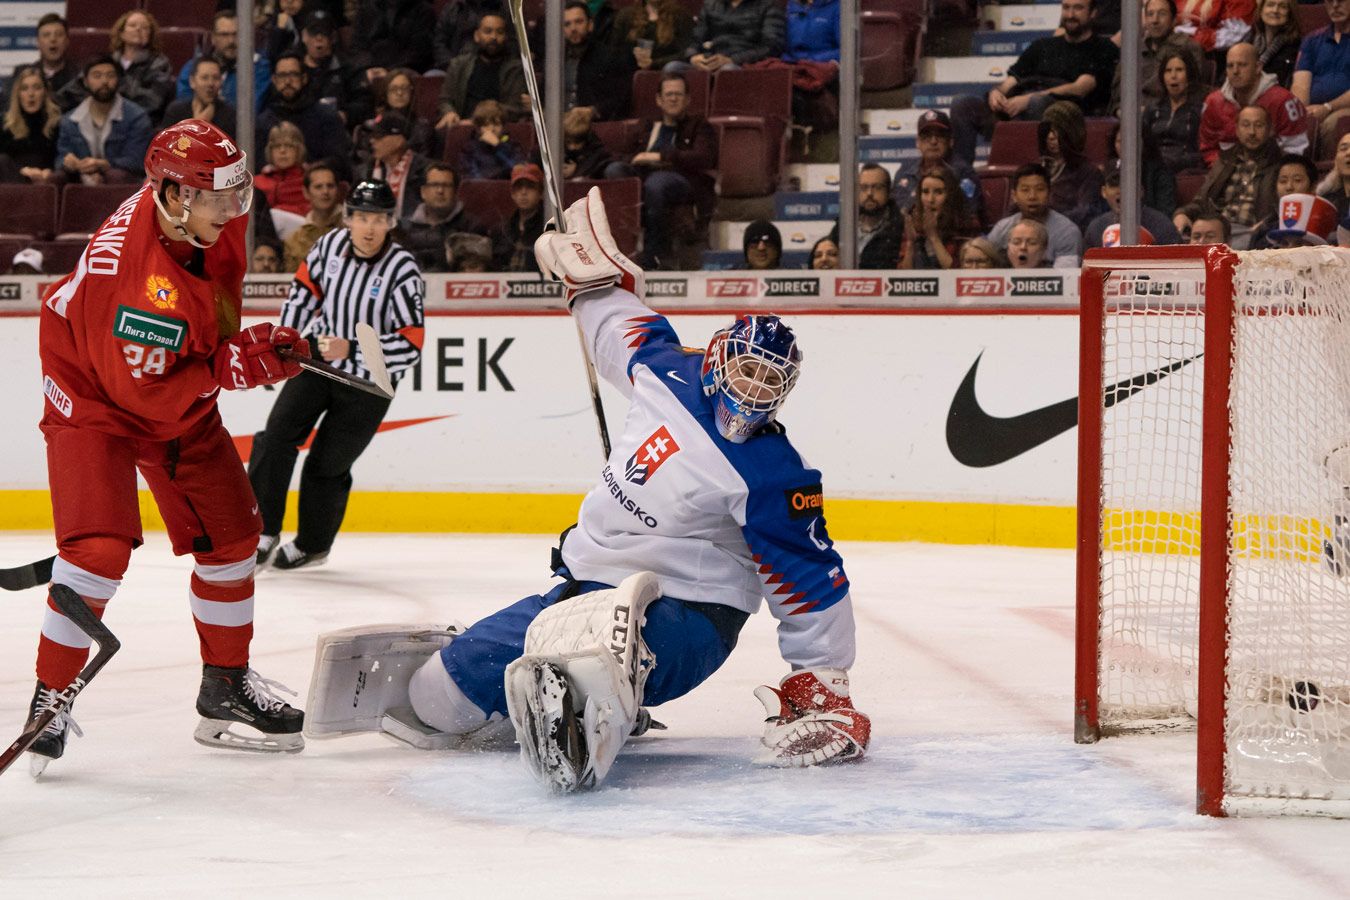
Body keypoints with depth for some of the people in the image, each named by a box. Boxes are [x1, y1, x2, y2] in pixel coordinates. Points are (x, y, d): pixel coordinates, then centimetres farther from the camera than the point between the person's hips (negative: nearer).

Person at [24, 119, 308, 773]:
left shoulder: (212, 219, -14)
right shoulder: (136, 273, -38)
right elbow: (149, 393, -33)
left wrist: (249, 344, 14)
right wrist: (241, 363, -33)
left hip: (185, 392, 8)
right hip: (95, 399, -8)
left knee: (231, 535, 8)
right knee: (100, 547, -22)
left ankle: (226, 686, 24)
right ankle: (50, 697, -6)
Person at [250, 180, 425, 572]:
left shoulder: (403, 271, -22)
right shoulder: (332, 244, -8)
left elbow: (410, 346, -24)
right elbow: (307, 283, 13)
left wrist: (351, 350, -32)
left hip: (367, 381, -4)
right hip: (319, 359, 4)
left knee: (327, 465, 2)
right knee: (277, 436, -11)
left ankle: (313, 545, 24)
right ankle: (263, 532, -3)